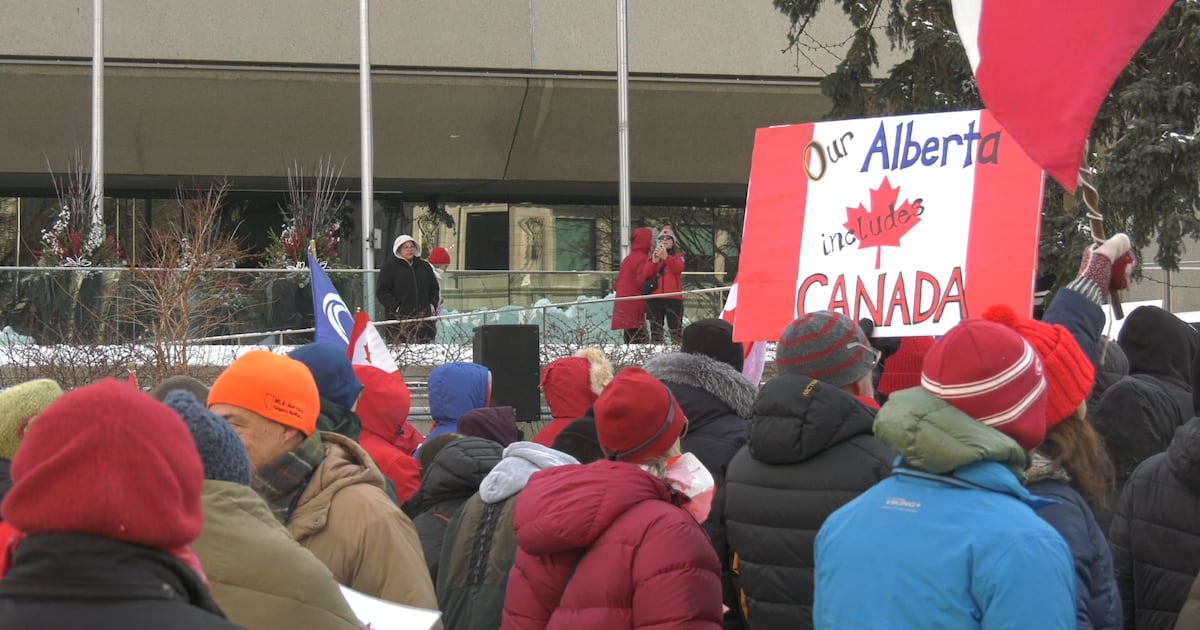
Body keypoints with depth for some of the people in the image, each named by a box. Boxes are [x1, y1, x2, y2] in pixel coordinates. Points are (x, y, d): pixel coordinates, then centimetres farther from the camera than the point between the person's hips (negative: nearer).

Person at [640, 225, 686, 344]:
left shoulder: (678, 256, 11)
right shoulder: (652, 256, 15)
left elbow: (679, 268, -12)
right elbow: (642, 276, 4)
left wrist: (666, 257, -28)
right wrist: (653, 262, -11)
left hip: (673, 297, -2)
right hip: (654, 297, 2)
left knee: (676, 327, -9)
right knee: (656, 329, 5)